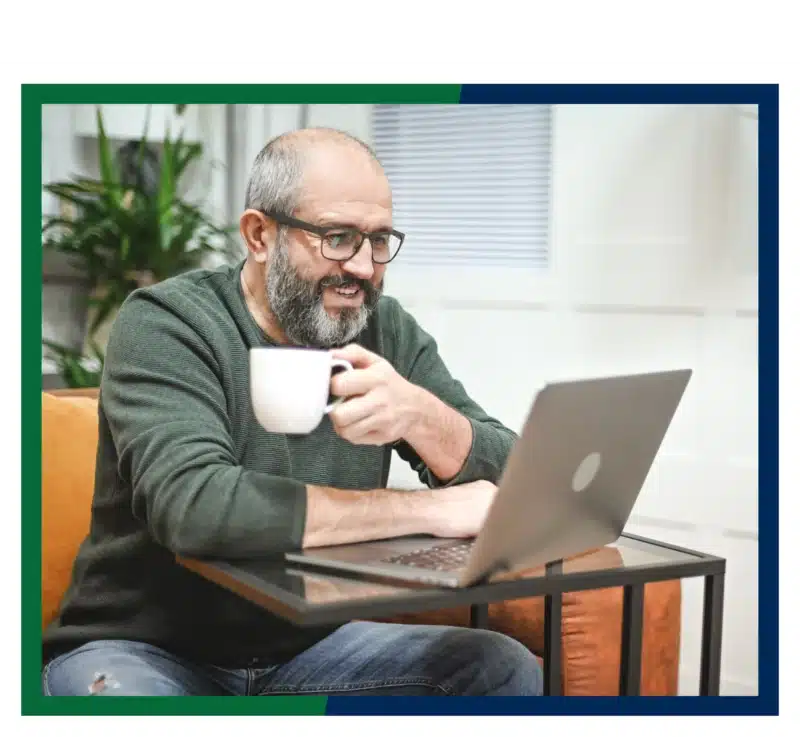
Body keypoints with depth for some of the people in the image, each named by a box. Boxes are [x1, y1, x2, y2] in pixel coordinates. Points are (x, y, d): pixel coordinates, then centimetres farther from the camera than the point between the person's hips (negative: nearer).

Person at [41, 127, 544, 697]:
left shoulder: (388, 329, -1)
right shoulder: (166, 325, -16)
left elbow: (511, 480, -5)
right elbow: (194, 506, -33)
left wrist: (417, 411, -27)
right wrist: (430, 510, -27)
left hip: (310, 644, 5)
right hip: (147, 648, -4)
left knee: (508, 669, -14)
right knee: (119, 689, -36)